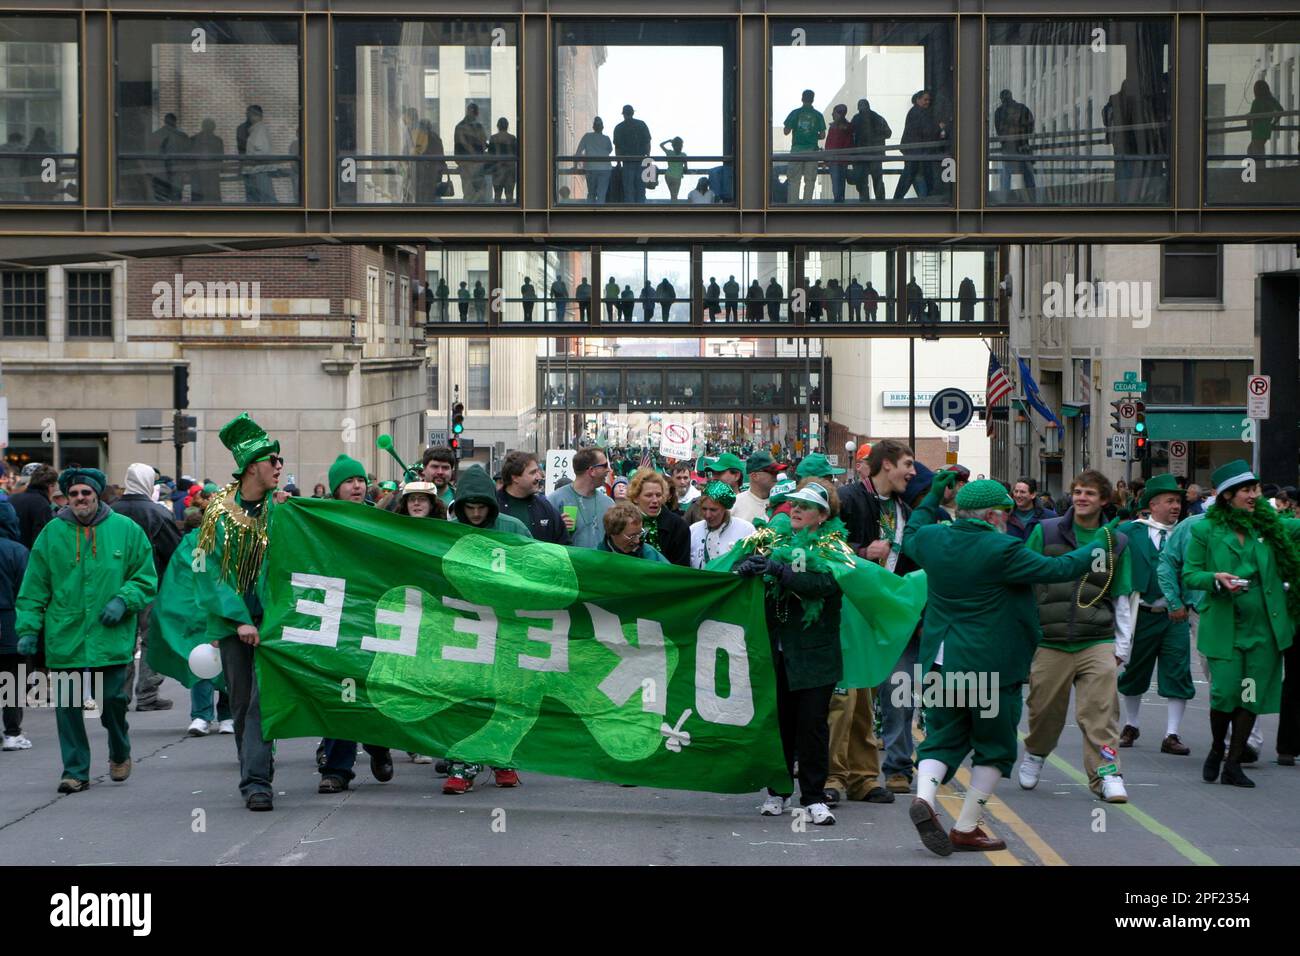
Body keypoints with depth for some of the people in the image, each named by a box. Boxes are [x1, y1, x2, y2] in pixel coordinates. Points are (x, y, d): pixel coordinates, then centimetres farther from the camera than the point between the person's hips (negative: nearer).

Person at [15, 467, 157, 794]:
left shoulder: (125, 529, 4)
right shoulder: (52, 533, 5)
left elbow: (146, 578, 9)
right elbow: (34, 588, 7)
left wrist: (123, 600, -8)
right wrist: (27, 628, -1)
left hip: (111, 637, -1)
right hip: (65, 638, 1)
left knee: (112, 700, -1)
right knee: (68, 706, -1)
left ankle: (120, 753, 28)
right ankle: (75, 771, 8)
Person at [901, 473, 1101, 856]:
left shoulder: (932, 540, 2)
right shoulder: (1001, 550, -16)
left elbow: (910, 535, 26)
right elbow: (1056, 569, -10)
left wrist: (933, 496, 35)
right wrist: (1094, 550, 6)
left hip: (939, 663, 6)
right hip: (991, 667, -6)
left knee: (942, 739, 13)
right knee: (994, 747, 10)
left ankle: (924, 796, -15)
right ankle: (966, 828, 7)